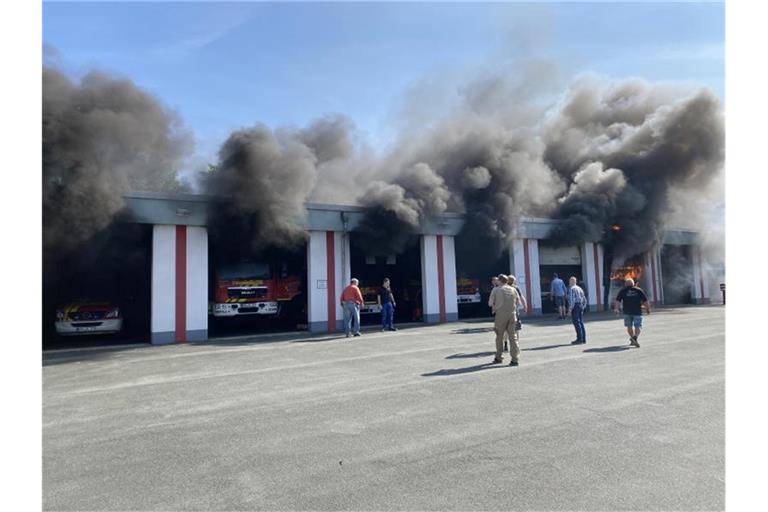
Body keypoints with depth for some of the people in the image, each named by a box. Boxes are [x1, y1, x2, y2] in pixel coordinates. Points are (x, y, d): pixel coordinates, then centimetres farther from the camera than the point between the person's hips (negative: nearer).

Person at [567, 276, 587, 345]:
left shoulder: (571, 289, -11)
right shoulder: (579, 288, 16)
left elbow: (572, 300, -19)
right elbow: (584, 298, 17)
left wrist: (570, 309, -18)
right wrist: (583, 306, 21)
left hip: (575, 306, -9)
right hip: (581, 305, 9)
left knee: (576, 322, -6)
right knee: (581, 322, 13)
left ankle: (580, 339, -7)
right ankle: (583, 339, 16)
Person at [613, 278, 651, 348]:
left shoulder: (622, 291, 8)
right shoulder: (639, 290, 9)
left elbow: (617, 301, -1)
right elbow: (645, 301, 7)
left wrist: (616, 308, 0)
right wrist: (648, 308, 17)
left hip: (627, 312, 1)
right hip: (637, 311, -1)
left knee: (629, 326, 14)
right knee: (637, 326, -1)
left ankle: (633, 339, 19)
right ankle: (635, 337, -23)